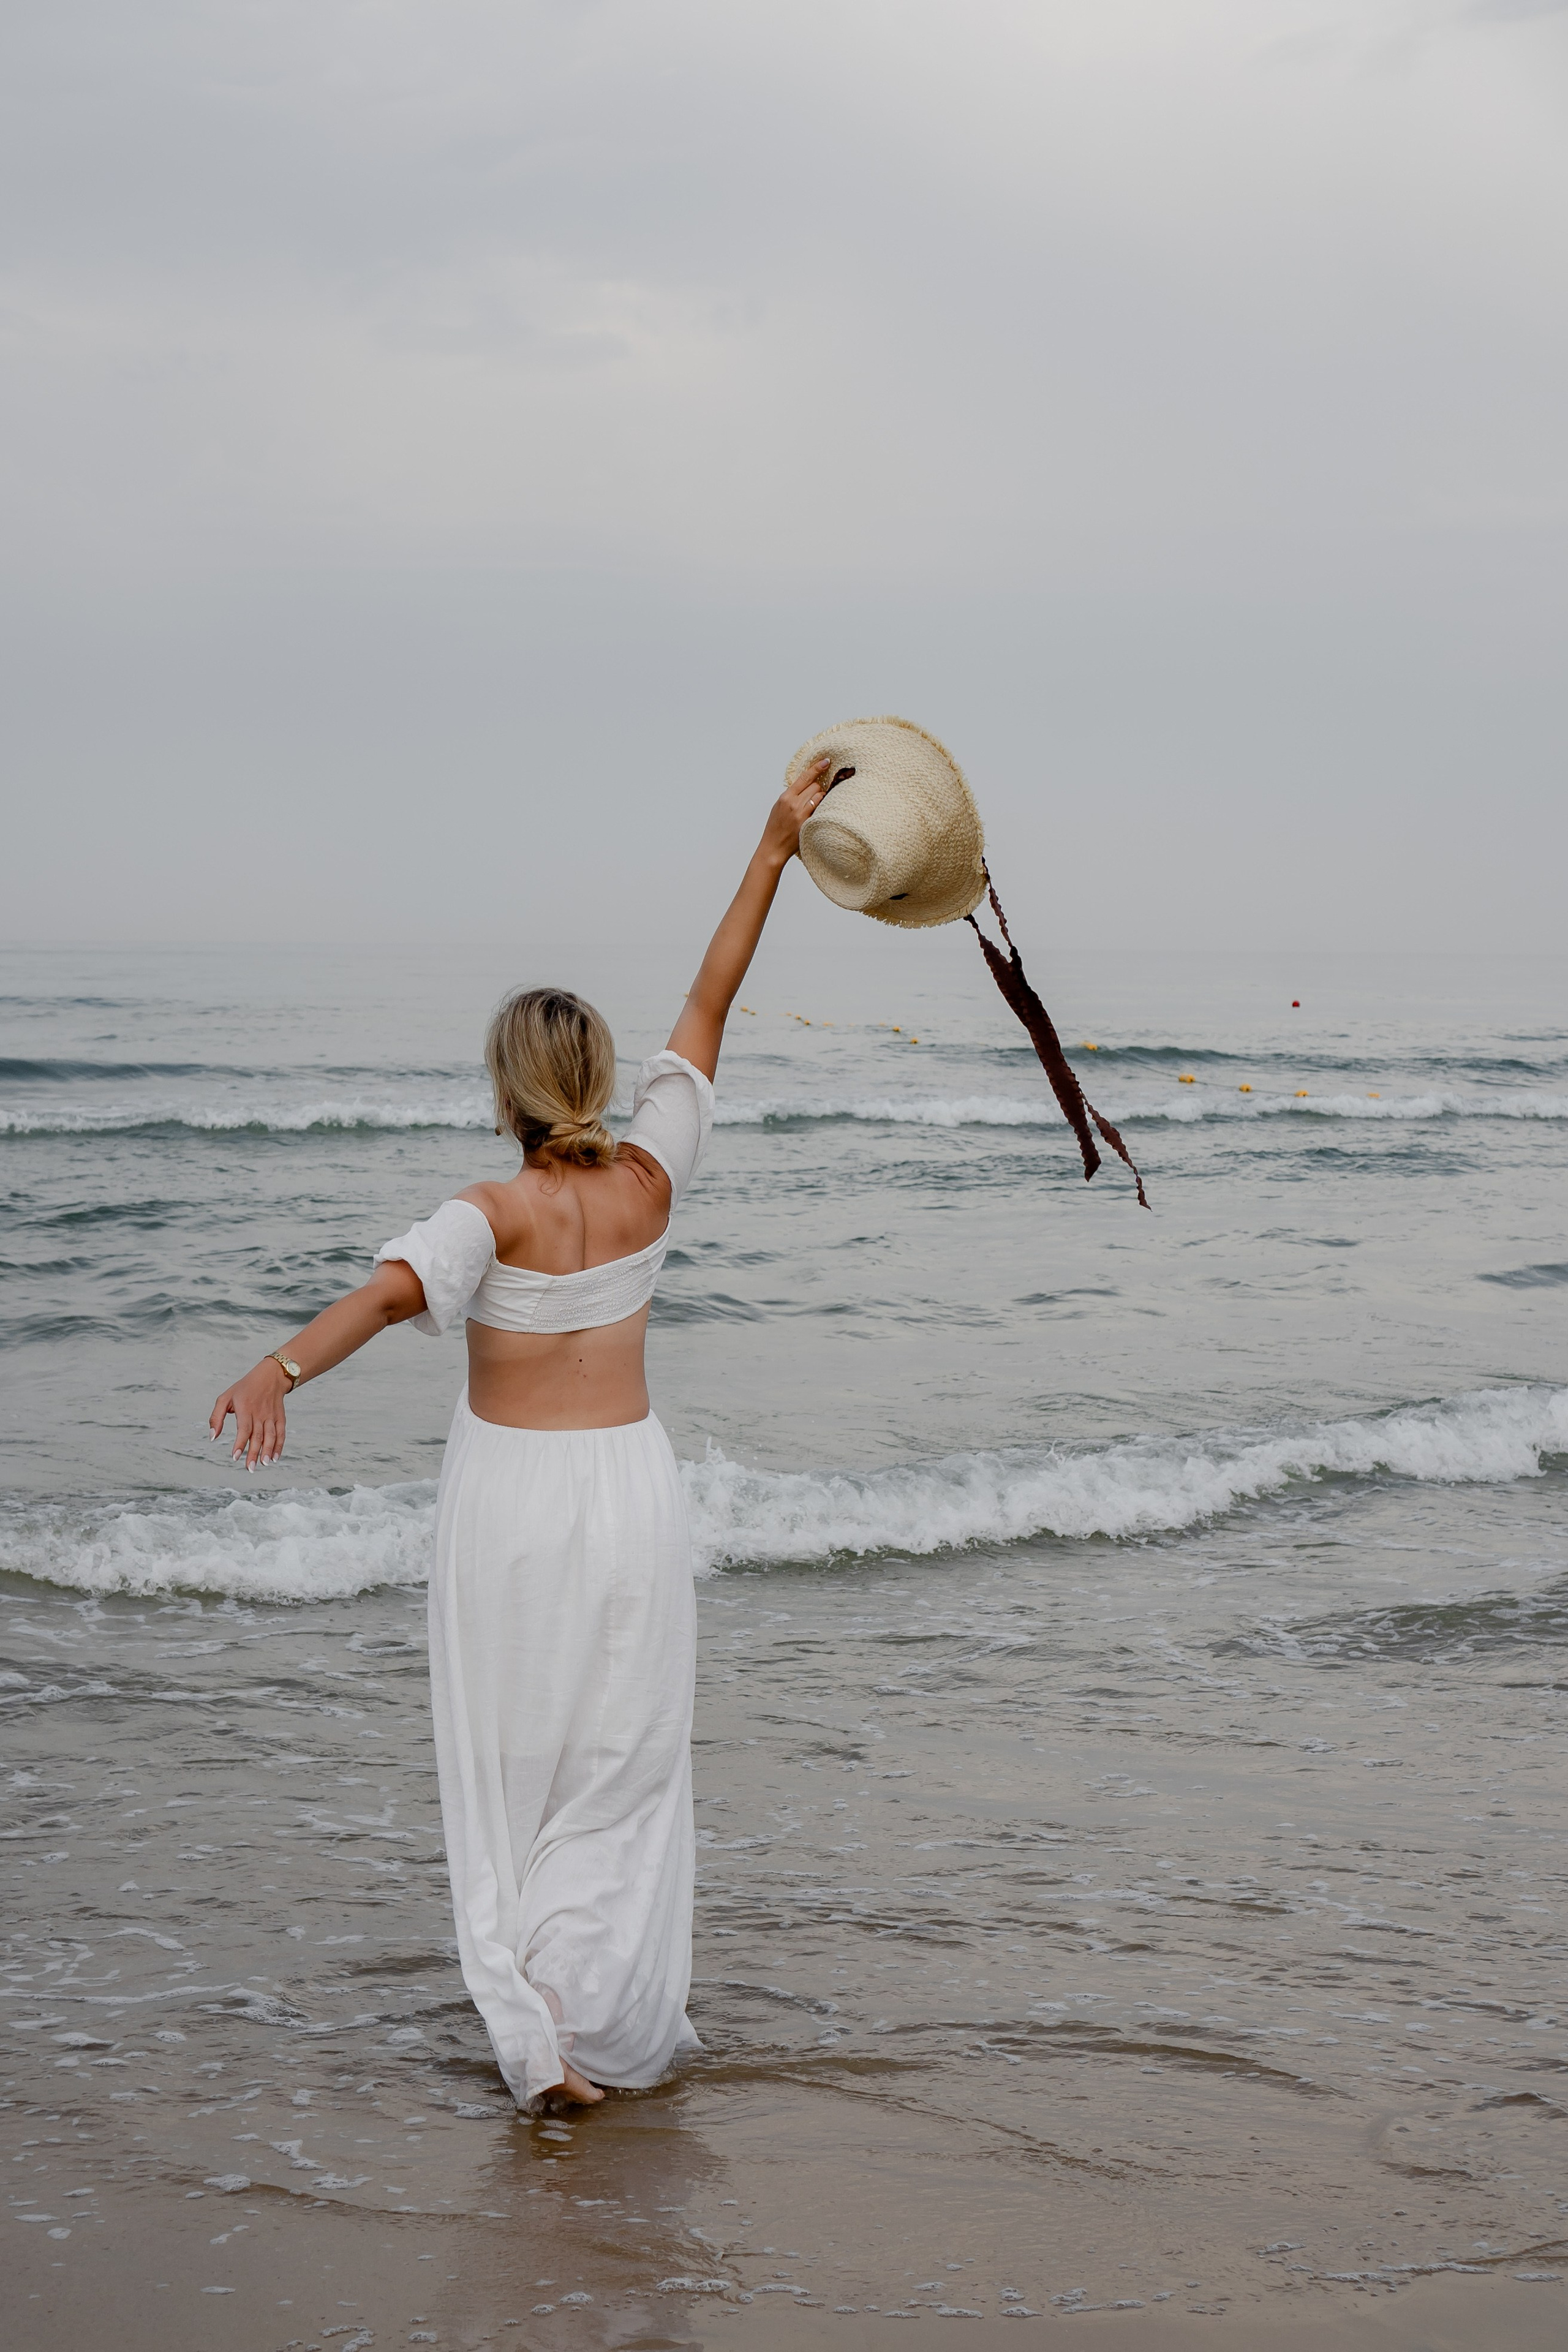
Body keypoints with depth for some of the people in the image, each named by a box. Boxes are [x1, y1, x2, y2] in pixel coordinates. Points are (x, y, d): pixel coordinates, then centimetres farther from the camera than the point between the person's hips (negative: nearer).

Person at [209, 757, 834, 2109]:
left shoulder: (494, 1218, -15)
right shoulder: (649, 1181, -4)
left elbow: (391, 1291, -36)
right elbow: (708, 1008, 3)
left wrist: (280, 1371, -51)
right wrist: (772, 855, 10)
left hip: (511, 1496, -3)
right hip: (629, 1486, 3)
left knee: (518, 1773, 7)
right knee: (624, 1770, 13)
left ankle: (542, 2044, 3)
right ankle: (617, 2035, 17)